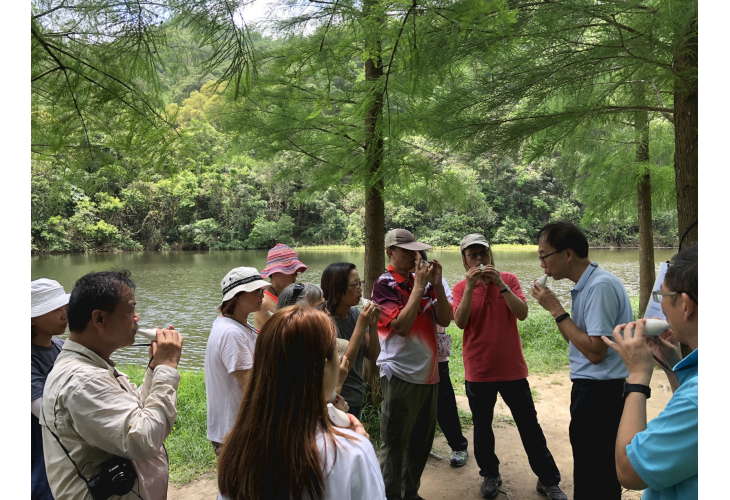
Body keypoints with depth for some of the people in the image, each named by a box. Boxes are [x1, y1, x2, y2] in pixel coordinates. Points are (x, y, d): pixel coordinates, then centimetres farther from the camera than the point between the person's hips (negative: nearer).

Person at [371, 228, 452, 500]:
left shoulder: (424, 281, 6)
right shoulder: (384, 285, -10)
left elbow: (444, 320, 3)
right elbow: (401, 325, -21)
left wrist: (437, 284, -8)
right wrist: (418, 286, -18)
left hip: (428, 372, 7)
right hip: (401, 374, -6)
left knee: (422, 440, 18)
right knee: (395, 444, 4)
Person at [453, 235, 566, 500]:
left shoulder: (508, 279, -1)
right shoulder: (461, 288, -1)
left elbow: (522, 313, -14)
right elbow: (460, 322, -16)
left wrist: (500, 284, -23)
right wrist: (470, 286, -23)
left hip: (512, 368, 0)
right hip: (478, 371, 1)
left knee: (530, 426, 7)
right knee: (482, 427, 13)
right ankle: (490, 475, 32)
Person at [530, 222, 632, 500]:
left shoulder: (601, 286, -20)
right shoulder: (585, 285, 10)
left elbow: (595, 351, -23)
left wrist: (556, 310, -19)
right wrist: (554, 308, 5)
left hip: (600, 392, -9)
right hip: (593, 389, 9)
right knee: (603, 477, 20)